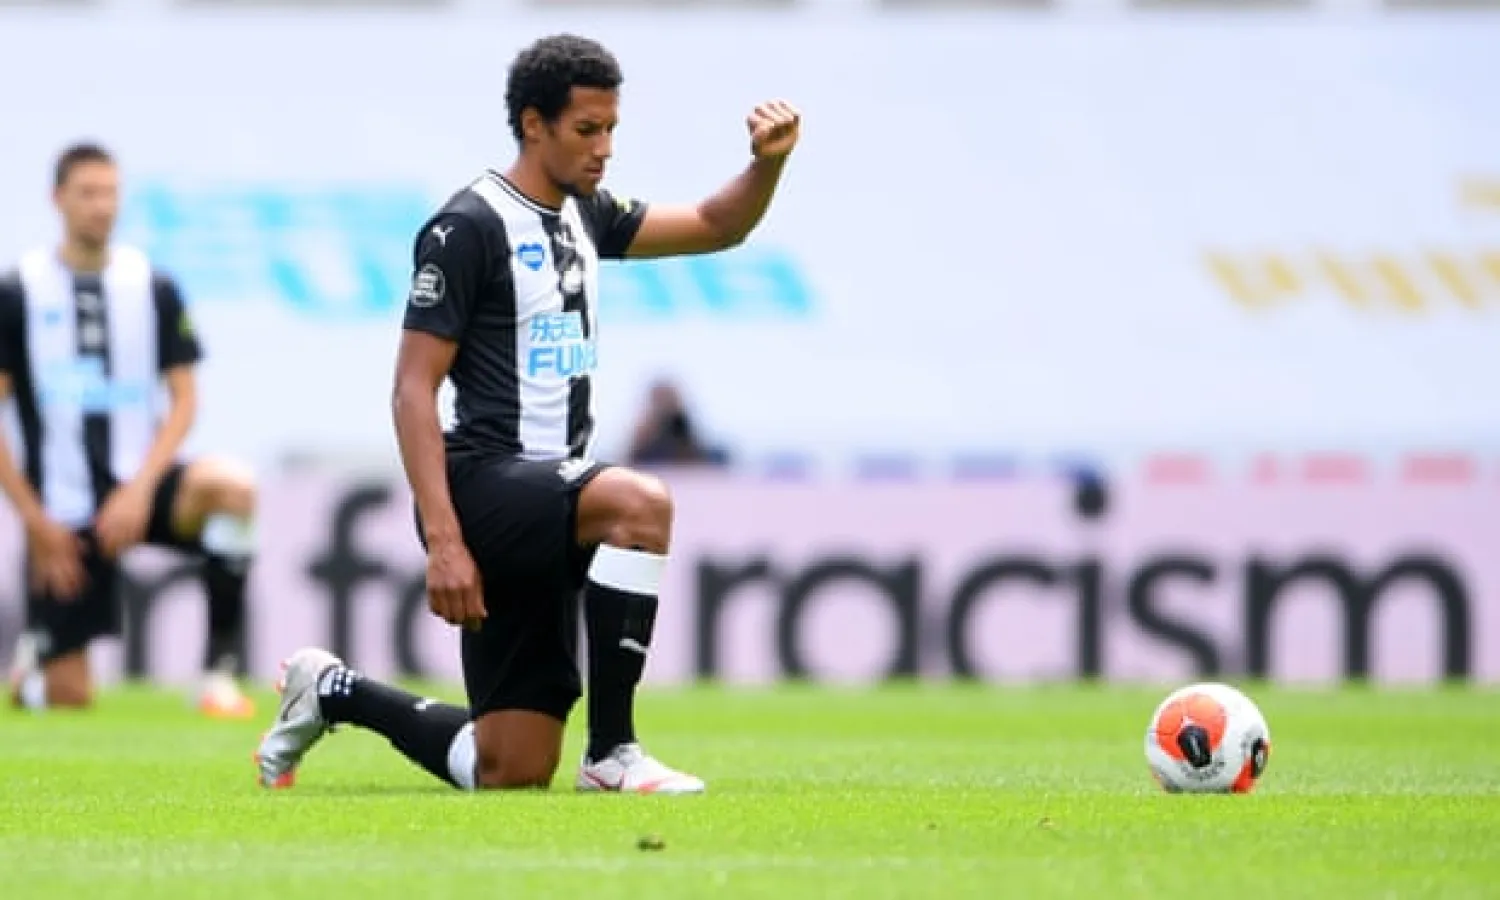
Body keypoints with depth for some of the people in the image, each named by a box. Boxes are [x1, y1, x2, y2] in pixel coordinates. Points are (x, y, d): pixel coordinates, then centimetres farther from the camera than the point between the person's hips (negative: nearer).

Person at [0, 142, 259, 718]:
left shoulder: (153, 288, 3)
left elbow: (183, 400, 3)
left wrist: (141, 488, -12)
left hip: (138, 484, 2)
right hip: (62, 511, -2)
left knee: (232, 486, -32)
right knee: (69, 697, -6)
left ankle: (219, 674, -22)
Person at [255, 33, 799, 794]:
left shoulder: (582, 215, 13)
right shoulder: (469, 227, -11)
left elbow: (716, 227, 19)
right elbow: (413, 389, -14)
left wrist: (768, 162, -4)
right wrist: (444, 542, -22)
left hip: (549, 490, 8)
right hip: (485, 485, -8)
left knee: (511, 774, 6)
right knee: (641, 503, -35)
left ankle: (330, 693, 29)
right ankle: (611, 752, -26)